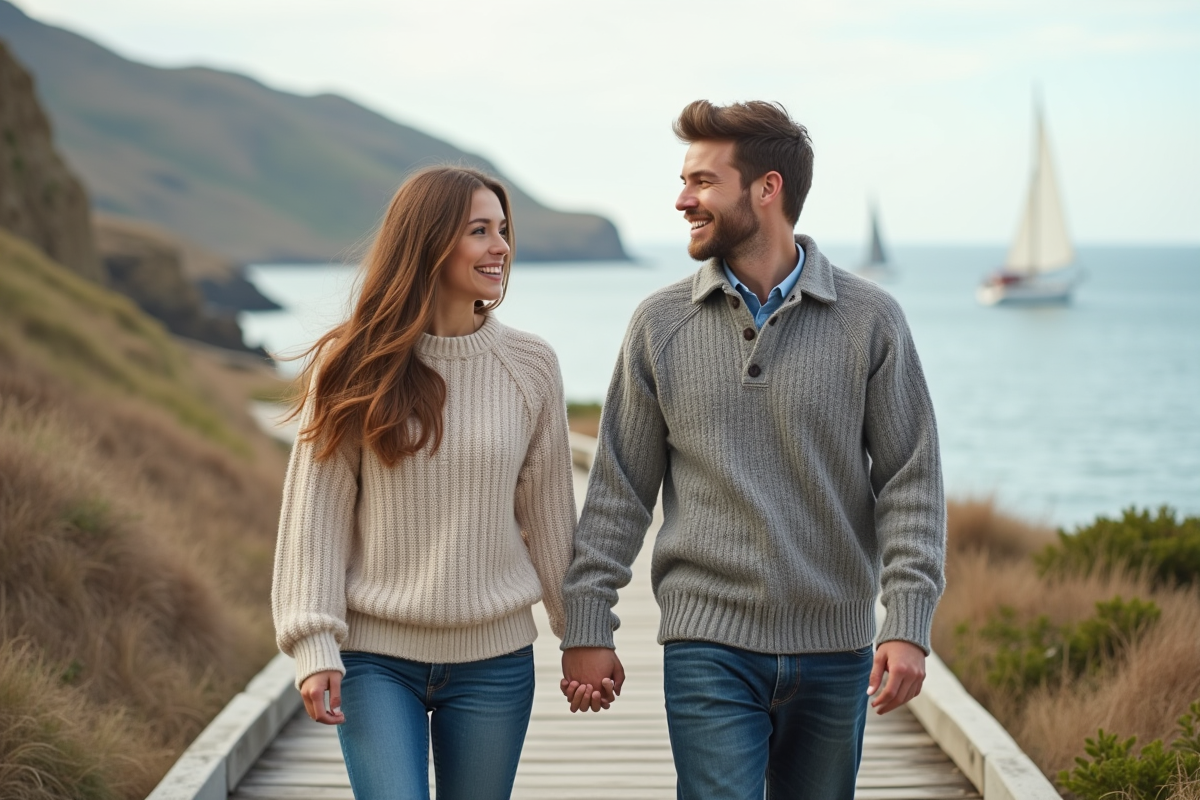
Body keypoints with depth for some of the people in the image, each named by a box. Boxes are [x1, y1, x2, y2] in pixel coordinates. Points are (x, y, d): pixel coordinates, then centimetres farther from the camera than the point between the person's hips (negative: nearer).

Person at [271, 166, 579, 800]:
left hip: (494, 658, 2)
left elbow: (548, 513, 8)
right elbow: (316, 511, -4)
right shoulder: (354, 366, -5)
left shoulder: (530, 366, 1)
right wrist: (315, 644, -10)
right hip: (377, 656, -2)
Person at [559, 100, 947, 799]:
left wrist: (908, 625, -9)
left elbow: (910, 480, -1)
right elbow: (619, 488, 5)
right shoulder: (661, 324, 2)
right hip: (709, 647, 0)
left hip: (835, 651, 1)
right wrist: (587, 627, 2)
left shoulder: (869, 319, -1)